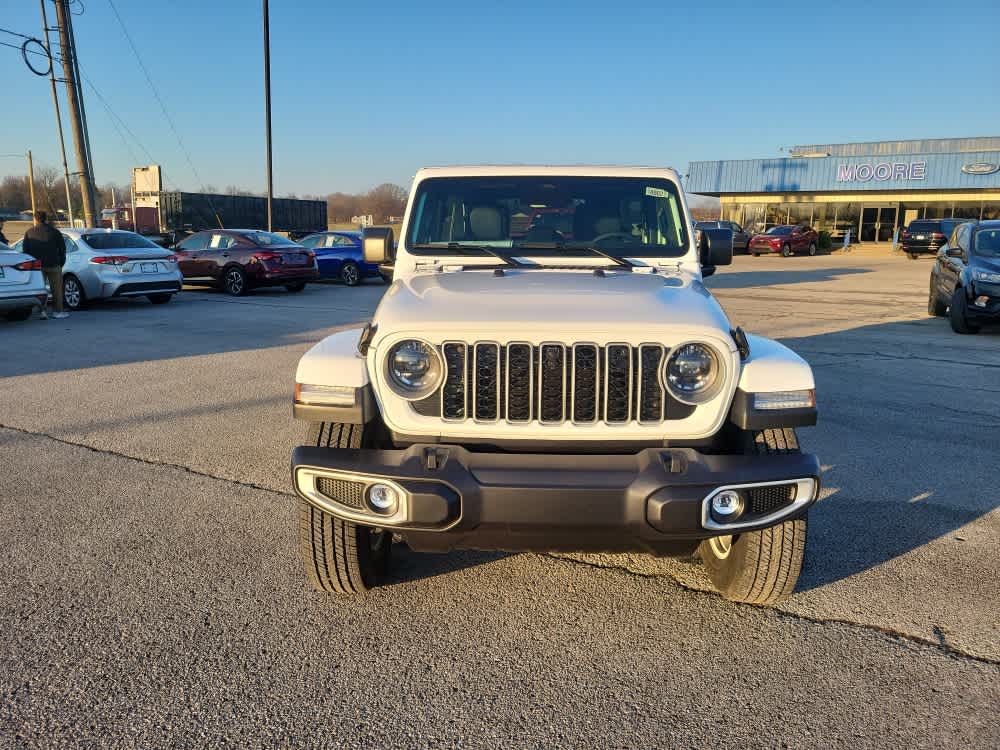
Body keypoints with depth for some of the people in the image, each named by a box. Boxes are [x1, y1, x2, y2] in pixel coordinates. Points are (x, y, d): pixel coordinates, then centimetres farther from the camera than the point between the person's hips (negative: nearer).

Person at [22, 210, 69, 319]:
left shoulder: (29, 233, 5)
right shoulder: (55, 232, 1)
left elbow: (25, 250, 5)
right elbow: (62, 249, 1)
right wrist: (61, 263, 9)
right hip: (53, 265, -2)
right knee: (56, 288, 4)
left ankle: (42, 311, 0)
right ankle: (58, 311, 4)